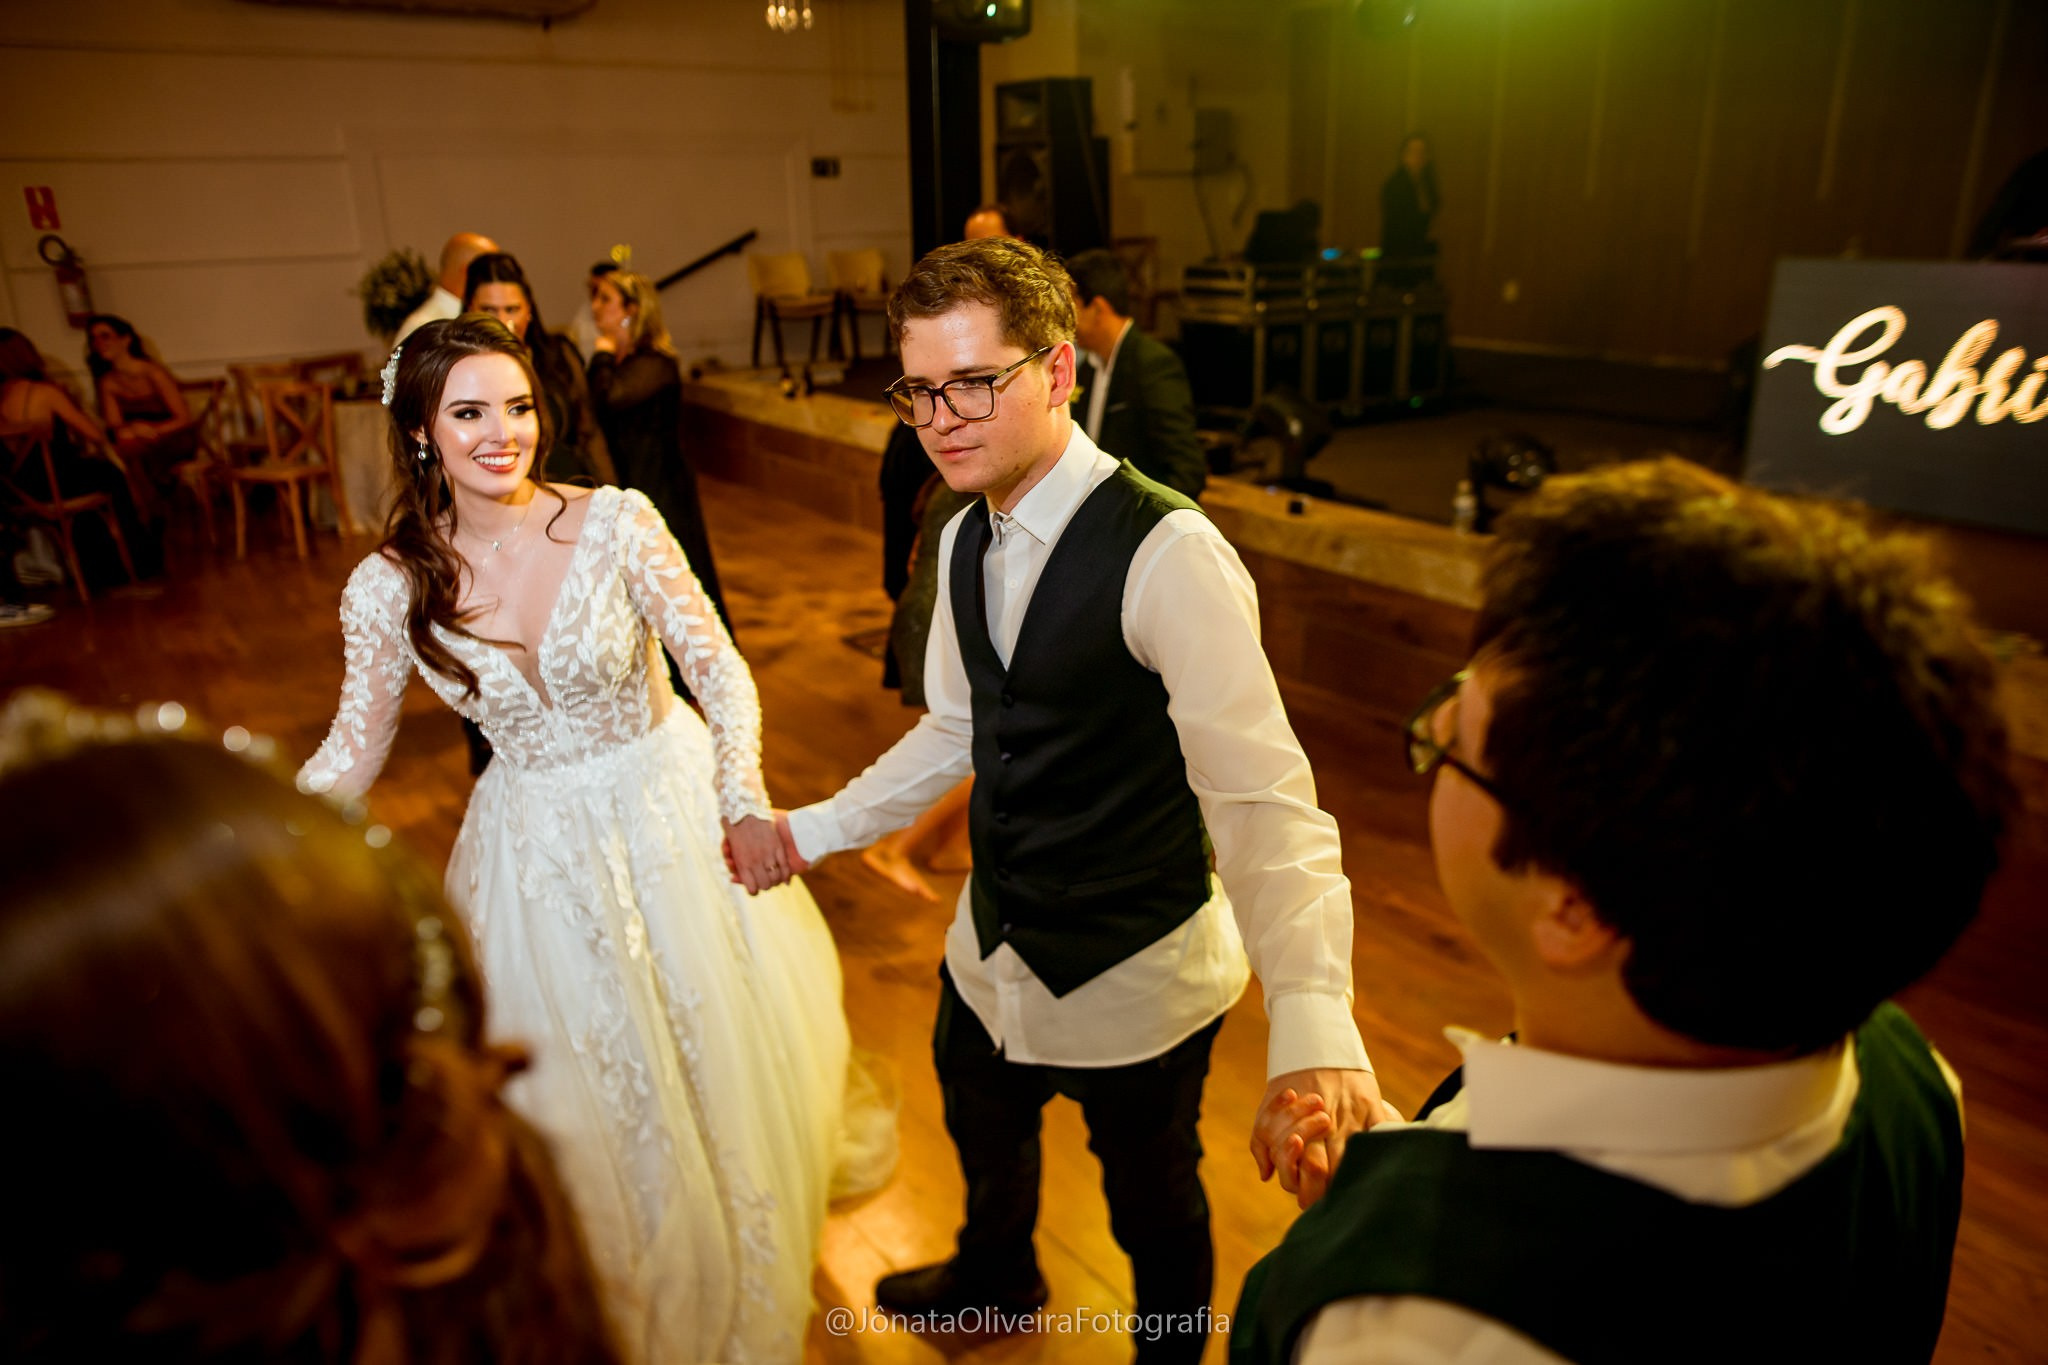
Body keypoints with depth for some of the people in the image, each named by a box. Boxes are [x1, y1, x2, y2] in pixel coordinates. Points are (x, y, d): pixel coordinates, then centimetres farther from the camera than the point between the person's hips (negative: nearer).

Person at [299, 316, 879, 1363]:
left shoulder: (615, 522, -19)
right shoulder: (387, 590, -12)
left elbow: (717, 666, -17)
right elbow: (354, 751, -1)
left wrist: (745, 803, -30)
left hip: (670, 809, -1)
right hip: (537, 846, 2)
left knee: (721, 1054, 17)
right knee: (584, 1090, 19)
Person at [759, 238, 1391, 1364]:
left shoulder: (1169, 554, -27)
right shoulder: (966, 540, -2)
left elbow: (1261, 795, -35)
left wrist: (1311, 1021, -47)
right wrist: (815, 830, 11)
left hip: (1136, 975, -7)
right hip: (990, 952, 7)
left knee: (1153, 1208, 20)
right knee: (981, 1135, 33)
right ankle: (996, 1275, 66)